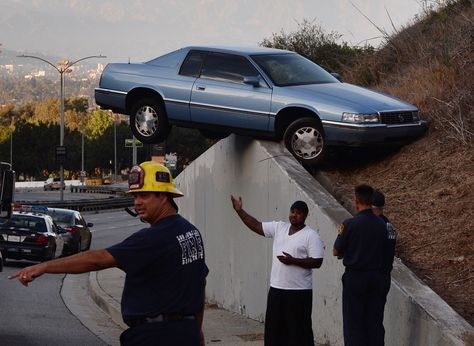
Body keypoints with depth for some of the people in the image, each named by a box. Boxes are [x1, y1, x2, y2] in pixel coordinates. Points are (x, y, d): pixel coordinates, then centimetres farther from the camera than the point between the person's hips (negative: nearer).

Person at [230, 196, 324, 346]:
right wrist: (239, 211, 3)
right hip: (276, 289, 6)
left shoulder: (311, 236, -7)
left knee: (299, 330, -4)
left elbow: (317, 262, -12)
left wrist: (293, 260, -20)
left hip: (299, 292, -6)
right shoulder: (279, 228, 10)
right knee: (274, 328, 10)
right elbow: (257, 226, 12)